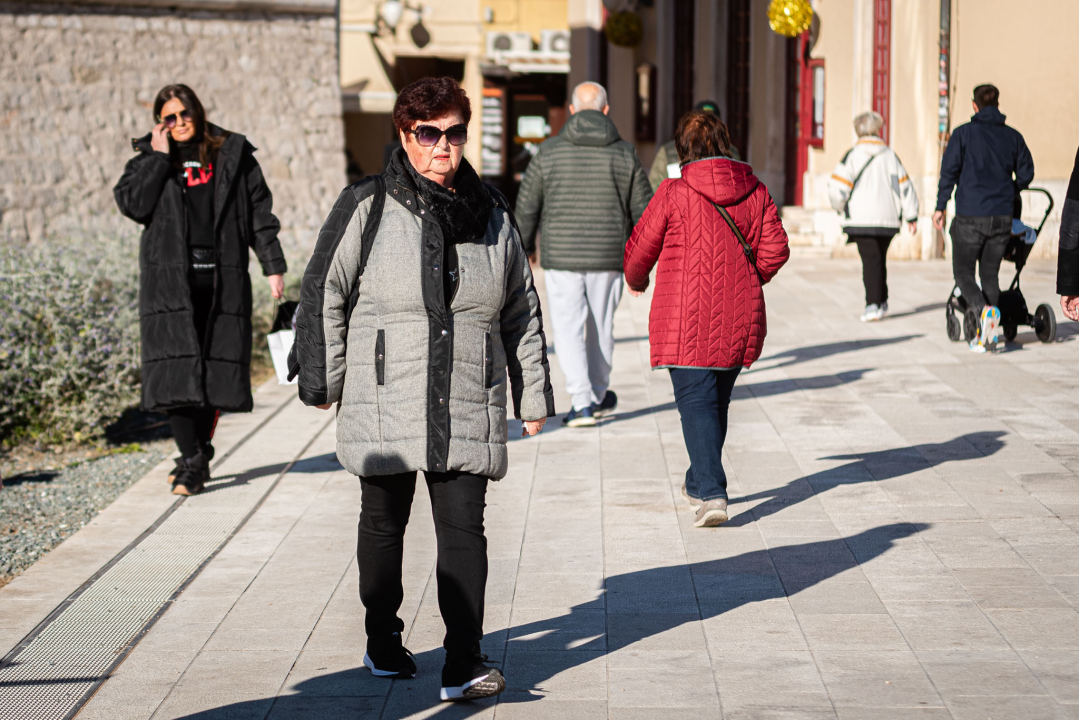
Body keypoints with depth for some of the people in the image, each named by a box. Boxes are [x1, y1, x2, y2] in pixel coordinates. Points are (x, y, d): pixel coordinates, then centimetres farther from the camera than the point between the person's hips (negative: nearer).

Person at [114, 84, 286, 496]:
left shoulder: (233, 154, 10)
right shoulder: (150, 157, 10)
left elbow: (260, 212, 10)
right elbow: (131, 203, -6)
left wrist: (273, 265, 4)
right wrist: (158, 157, -7)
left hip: (223, 278, 1)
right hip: (170, 280, 0)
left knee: (217, 366, 2)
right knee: (176, 367, -10)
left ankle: (200, 451, 19)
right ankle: (192, 461, -7)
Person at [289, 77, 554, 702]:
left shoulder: (491, 214, 8)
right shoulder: (368, 206, -4)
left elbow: (522, 311, 15)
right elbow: (324, 293, 1)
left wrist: (532, 394, 15)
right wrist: (320, 382, 1)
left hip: (468, 411, 2)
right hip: (384, 404, -2)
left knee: (464, 529, -5)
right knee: (384, 524, 12)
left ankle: (464, 664, -4)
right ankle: (383, 640, 31)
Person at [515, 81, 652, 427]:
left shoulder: (549, 152, -3)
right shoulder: (624, 154, -1)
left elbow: (527, 208, 0)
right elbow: (643, 210, 3)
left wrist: (522, 250, 13)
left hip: (561, 257, -1)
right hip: (608, 258, 2)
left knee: (569, 330, 3)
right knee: (600, 327, 16)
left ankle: (582, 402, -10)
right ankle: (598, 395, 32)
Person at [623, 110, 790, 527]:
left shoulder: (674, 192, -8)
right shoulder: (755, 191, 2)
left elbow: (640, 248, 0)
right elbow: (775, 248, 0)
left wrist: (635, 280, 21)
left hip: (687, 320, -5)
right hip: (740, 320, 5)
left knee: (696, 402, -3)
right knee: (717, 400, 20)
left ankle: (711, 493, -16)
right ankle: (700, 482, 36)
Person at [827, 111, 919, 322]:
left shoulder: (853, 155, -4)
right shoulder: (890, 155, 9)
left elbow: (837, 187, -9)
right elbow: (904, 185, 8)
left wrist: (841, 207, 11)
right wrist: (911, 216, 11)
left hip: (862, 218, -4)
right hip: (888, 218, 4)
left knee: (870, 260, -6)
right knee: (880, 259, 19)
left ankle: (873, 304, -18)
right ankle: (882, 301, 26)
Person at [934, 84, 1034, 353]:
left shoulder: (963, 133, -4)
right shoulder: (1013, 136, 6)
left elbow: (949, 170, -8)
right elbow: (1026, 174, 10)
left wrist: (940, 207, -1)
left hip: (970, 217, -3)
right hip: (1001, 219, 3)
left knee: (963, 271, 6)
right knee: (990, 274, 12)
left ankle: (984, 310, -22)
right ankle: (987, 336, 7)